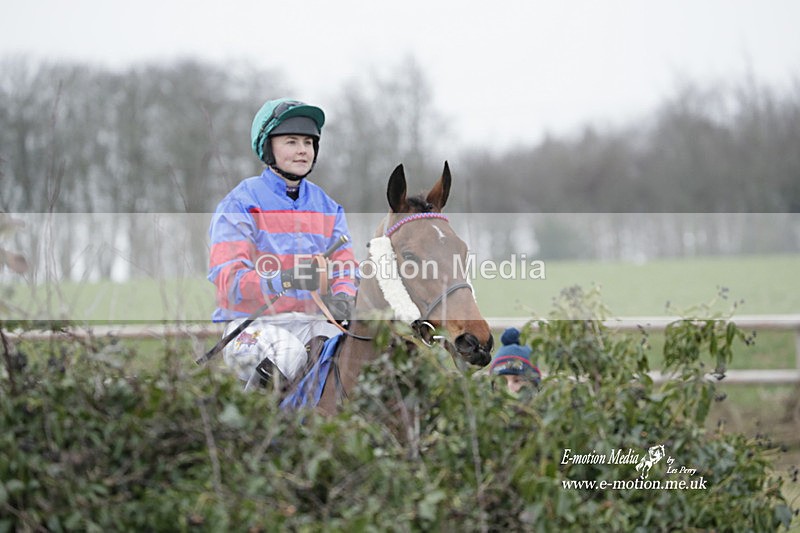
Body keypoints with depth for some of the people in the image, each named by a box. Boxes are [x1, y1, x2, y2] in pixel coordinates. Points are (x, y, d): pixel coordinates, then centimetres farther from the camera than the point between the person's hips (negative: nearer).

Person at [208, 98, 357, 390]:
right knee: (288, 353, -35)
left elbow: (345, 268, 10)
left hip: (311, 322, 5)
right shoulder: (240, 204, -3)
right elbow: (227, 278, -14)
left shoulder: (328, 208, 15)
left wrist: (342, 298, -15)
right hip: (252, 323, -5)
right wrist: (285, 279, -30)